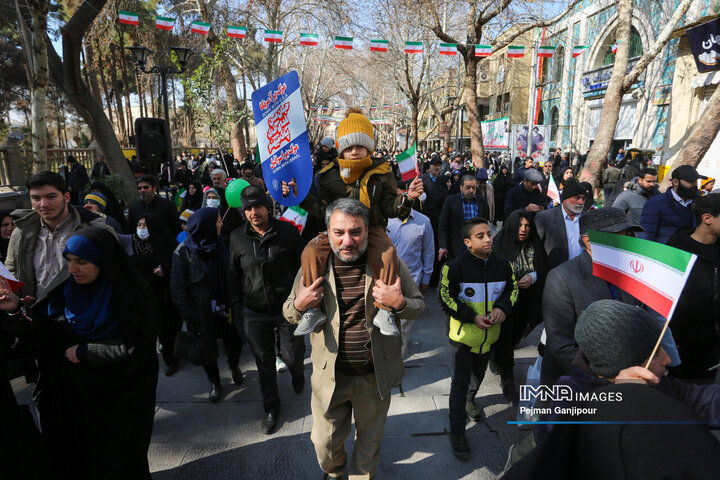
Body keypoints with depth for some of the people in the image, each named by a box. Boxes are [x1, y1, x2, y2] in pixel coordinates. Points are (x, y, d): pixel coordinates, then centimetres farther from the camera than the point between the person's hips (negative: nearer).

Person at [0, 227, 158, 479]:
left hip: (119, 400, -4)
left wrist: (85, 352, -14)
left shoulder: (130, 296, -16)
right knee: (74, 460, 14)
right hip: (73, 395, 5)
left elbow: (138, 350, -18)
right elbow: (47, 335, -1)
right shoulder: (69, 291, 0)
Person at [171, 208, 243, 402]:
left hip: (224, 307, 3)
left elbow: (229, 276, 5)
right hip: (201, 312, -3)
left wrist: (231, 305, 0)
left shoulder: (219, 245, -2)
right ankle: (214, 383, 39)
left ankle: (234, 366, 44)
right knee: (207, 349, 12)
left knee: (233, 342, 9)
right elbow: (177, 289, -11)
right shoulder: (183, 252, -15)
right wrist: (190, 318, -12)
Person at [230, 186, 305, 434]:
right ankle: (271, 407, 35)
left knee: (291, 356, 8)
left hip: (288, 308, -2)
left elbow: (303, 265, 2)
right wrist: (237, 306, 5)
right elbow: (234, 274, 10)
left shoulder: (288, 232, -8)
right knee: (264, 362, 12)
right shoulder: (237, 237, -1)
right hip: (255, 312, 2)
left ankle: (297, 372, 46)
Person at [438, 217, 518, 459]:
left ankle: (469, 400, 58)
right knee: (460, 382, 1)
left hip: (490, 334, 5)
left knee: (479, 373, 27)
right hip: (463, 333, -5)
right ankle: (457, 433, 14)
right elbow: (446, 298, -15)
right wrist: (472, 317, -23)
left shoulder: (502, 264, -6)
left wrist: (502, 308, -14)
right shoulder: (455, 266, -20)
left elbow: (512, 289, 6)